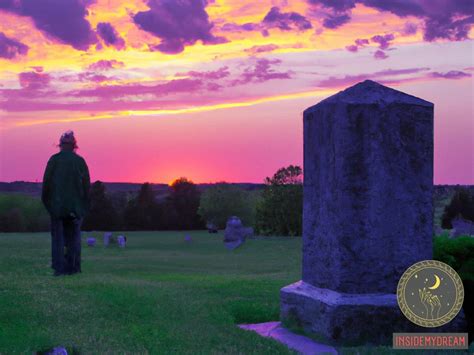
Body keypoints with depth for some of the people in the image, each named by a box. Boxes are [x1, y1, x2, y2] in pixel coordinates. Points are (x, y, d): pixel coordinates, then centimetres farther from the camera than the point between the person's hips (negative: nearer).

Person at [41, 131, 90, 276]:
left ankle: (59, 268, -2)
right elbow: (87, 184, 2)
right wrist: (84, 206, 11)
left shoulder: (54, 160, -4)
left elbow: (46, 182, -3)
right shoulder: (80, 161, 0)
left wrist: (46, 202, 9)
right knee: (74, 237, 10)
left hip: (57, 205, -1)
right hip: (76, 206, 1)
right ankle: (72, 267, 7)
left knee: (58, 238, 4)